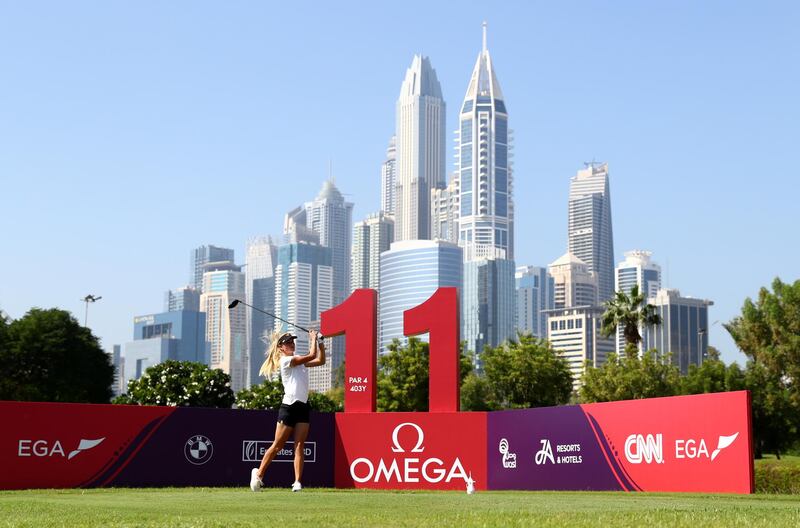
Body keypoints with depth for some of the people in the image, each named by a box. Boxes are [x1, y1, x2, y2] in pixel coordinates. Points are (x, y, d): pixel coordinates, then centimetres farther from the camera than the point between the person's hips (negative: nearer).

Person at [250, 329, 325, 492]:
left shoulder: (299, 361, 17)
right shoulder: (285, 360, -9)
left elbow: (320, 360, 18)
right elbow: (312, 355, -16)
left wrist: (320, 342, 9)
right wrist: (313, 338, -3)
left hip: (303, 407, 7)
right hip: (289, 407, -7)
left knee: (299, 446, -3)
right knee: (277, 446, 1)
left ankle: (297, 482, -7)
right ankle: (259, 474, 17)